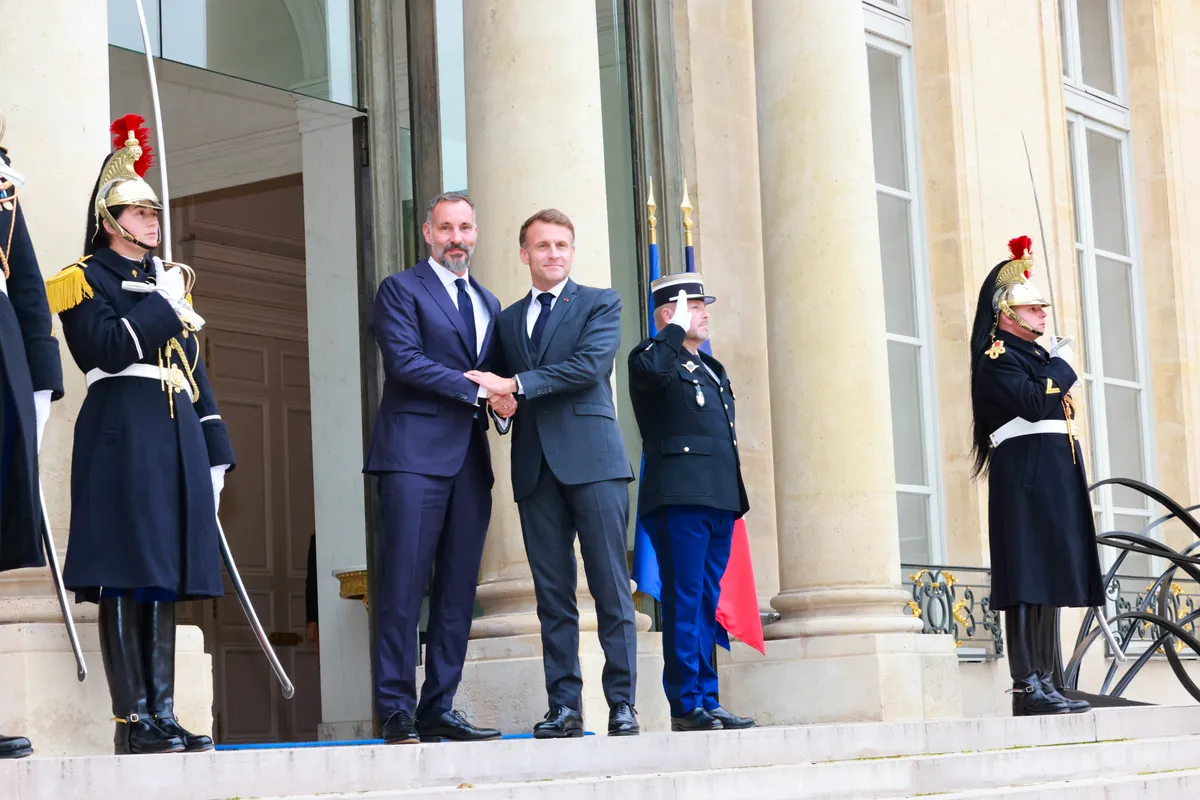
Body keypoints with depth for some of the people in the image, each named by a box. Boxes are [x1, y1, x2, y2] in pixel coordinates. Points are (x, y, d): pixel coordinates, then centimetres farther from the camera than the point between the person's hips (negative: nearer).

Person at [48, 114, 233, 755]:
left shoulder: (168, 279, 22)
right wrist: (162, 304, -9)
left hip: (177, 440, 7)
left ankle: (162, 713, 9)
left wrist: (215, 453, 15)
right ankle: (134, 720, -6)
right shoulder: (85, 279, 1)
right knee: (124, 580, -7)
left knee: (164, 581, 6)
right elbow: (109, 350, -16)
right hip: (121, 436, -7)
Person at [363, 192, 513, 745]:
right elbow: (404, 360, -10)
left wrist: (503, 399, 0)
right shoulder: (400, 290, 3)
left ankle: (439, 710, 7)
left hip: (469, 459, 6)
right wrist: (474, 389, -13)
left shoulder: (488, 304, 23)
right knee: (403, 586, -9)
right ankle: (396, 712, -7)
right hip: (415, 454, -6)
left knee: (458, 591, 4)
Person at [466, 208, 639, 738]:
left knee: (611, 589, -6)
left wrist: (515, 385, -13)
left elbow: (590, 365, -9)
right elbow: (503, 389, 23)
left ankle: (622, 704, -3)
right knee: (552, 595, 2)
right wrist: (500, 401, -2)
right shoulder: (508, 319, 21)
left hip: (591, 459, -4)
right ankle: (564, 708, 4)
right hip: (535, 468, 4)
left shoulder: (600, 304, 8)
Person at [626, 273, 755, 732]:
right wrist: (677, 329, -13)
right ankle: (686, 705, -7)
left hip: (719, 502, 8)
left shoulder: (711, 370, 25)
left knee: (705, 607, 9)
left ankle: (706, 701, 11)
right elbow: (647, 367, -28)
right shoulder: (658, 359, -1)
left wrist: (735, 499, 21)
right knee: (684, 604, -8)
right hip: (679, 499, -8)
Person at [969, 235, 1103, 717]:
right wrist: (1062, 365, -8)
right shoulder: (997, 356, -6)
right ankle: (1028, 686, -15)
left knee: (1050, 577, 7)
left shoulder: (1037, 354, 23)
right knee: (1029, 581, -13)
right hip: (1025, 477, -10)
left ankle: (1045, 682, 9)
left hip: (1055, 476, 10)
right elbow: (1032, 403, -20)